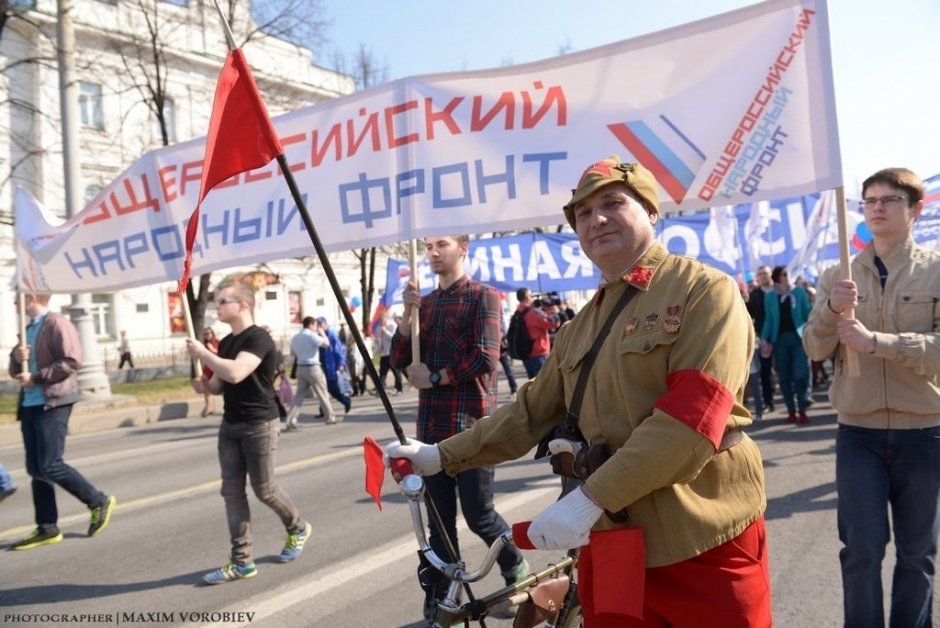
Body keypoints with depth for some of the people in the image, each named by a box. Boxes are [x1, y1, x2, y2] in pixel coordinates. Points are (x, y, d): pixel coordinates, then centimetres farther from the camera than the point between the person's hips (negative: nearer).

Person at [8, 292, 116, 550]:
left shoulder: (57, 323, -9)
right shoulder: (29, 328, 18)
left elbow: (71, 361, -19)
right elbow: (15, 371, 22)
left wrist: (35, 377, -18)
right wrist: (17, 358, 0)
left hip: (52, 403, -9)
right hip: (30, 405, 9)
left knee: (50, 466, -10)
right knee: (35, 469, 7)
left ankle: (99, 501, 7)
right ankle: (47, 528, 14)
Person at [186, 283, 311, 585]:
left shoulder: (258, 338, -16)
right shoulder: (226, 343, 11)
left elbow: (235, 373, -32)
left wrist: (202, 352, -20)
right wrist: (204, 384, -3)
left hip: (259, 425, -8)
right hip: (230, 425, 8)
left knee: (263, 489, 2)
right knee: (232, 491, 4)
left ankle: (298, 528, 30)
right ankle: (241, 562, 11)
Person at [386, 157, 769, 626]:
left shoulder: (704, 290, -8)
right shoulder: (580, 328, 13)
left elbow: (694, 414, -20)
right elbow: (530, 412, 16)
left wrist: (589, 498, -23)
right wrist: (442, 455, 8)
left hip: (703, 541, -5)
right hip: (612, 541, 5)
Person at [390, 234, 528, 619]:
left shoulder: (483, 297, -2)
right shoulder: (424, 302, 15)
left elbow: (485, 357, -15)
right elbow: (399, 361, 8)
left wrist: (434, 377, -8)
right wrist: (408, 312, -5)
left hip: (471, 425, -5)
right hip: (431, 425, 5)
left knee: (478, 514, 3)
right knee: (439, 521, 9)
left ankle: (516, 571, 31)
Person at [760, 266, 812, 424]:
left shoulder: (799, 290, 4)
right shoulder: (769, 296, 6)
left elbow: (807, 313, 3)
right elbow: (769, 319, 7)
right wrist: (764, 339, -3)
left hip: (798, 337, -1)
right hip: (780, 339, 1)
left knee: (801, 375, -9)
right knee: (784, 377, 4)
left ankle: (802, 410, 4)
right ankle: (791, 410, 13)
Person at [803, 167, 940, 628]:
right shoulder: (839, 277, 4)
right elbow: (814, 349, -1)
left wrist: (875, 342, -23)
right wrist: (832, 310, -18)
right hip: (858, 432, 1)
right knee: (862, 548, 4)